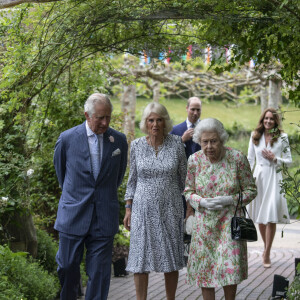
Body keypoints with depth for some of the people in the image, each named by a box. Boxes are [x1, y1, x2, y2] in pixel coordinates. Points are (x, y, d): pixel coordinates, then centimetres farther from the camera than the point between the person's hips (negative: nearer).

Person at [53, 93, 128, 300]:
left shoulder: (119, 140, 1)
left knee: (99, 272, 2)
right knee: (67, 267, 4)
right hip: (73, 216, -1)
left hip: (105, 218, 1)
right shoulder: (67, 139, -4)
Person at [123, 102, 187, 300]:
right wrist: (128, 208, 4)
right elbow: (133, 179, 8)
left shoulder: (176, 144, -2)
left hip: (170, 208, 0)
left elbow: (183, 178, 5)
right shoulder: (137, 146, 0)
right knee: (141, 257, 0)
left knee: (171, 257, 7)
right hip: (143, 209, 0)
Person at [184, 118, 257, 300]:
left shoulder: (238, 158, -10)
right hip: (204, 223, 2)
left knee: (230, 268, -6)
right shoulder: (194, 160, -4)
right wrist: (202, 202, -14)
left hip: (230, 223, -2)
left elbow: (251, 190, -3)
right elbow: (188, 191, 6)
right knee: (205, 268, 5)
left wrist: (229, 200, -18)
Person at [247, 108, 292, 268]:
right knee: (260, 217, 9)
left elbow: (289, 160, 4)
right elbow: (250, 158, 11)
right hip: (258, 176, 3)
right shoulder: (255, 136, 6)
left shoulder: (282, 137, 0)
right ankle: (266, 246, 29)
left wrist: (274, 158, -12)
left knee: (271, 217, -10)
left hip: (274, 178, -3)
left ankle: (267, 254, -6)